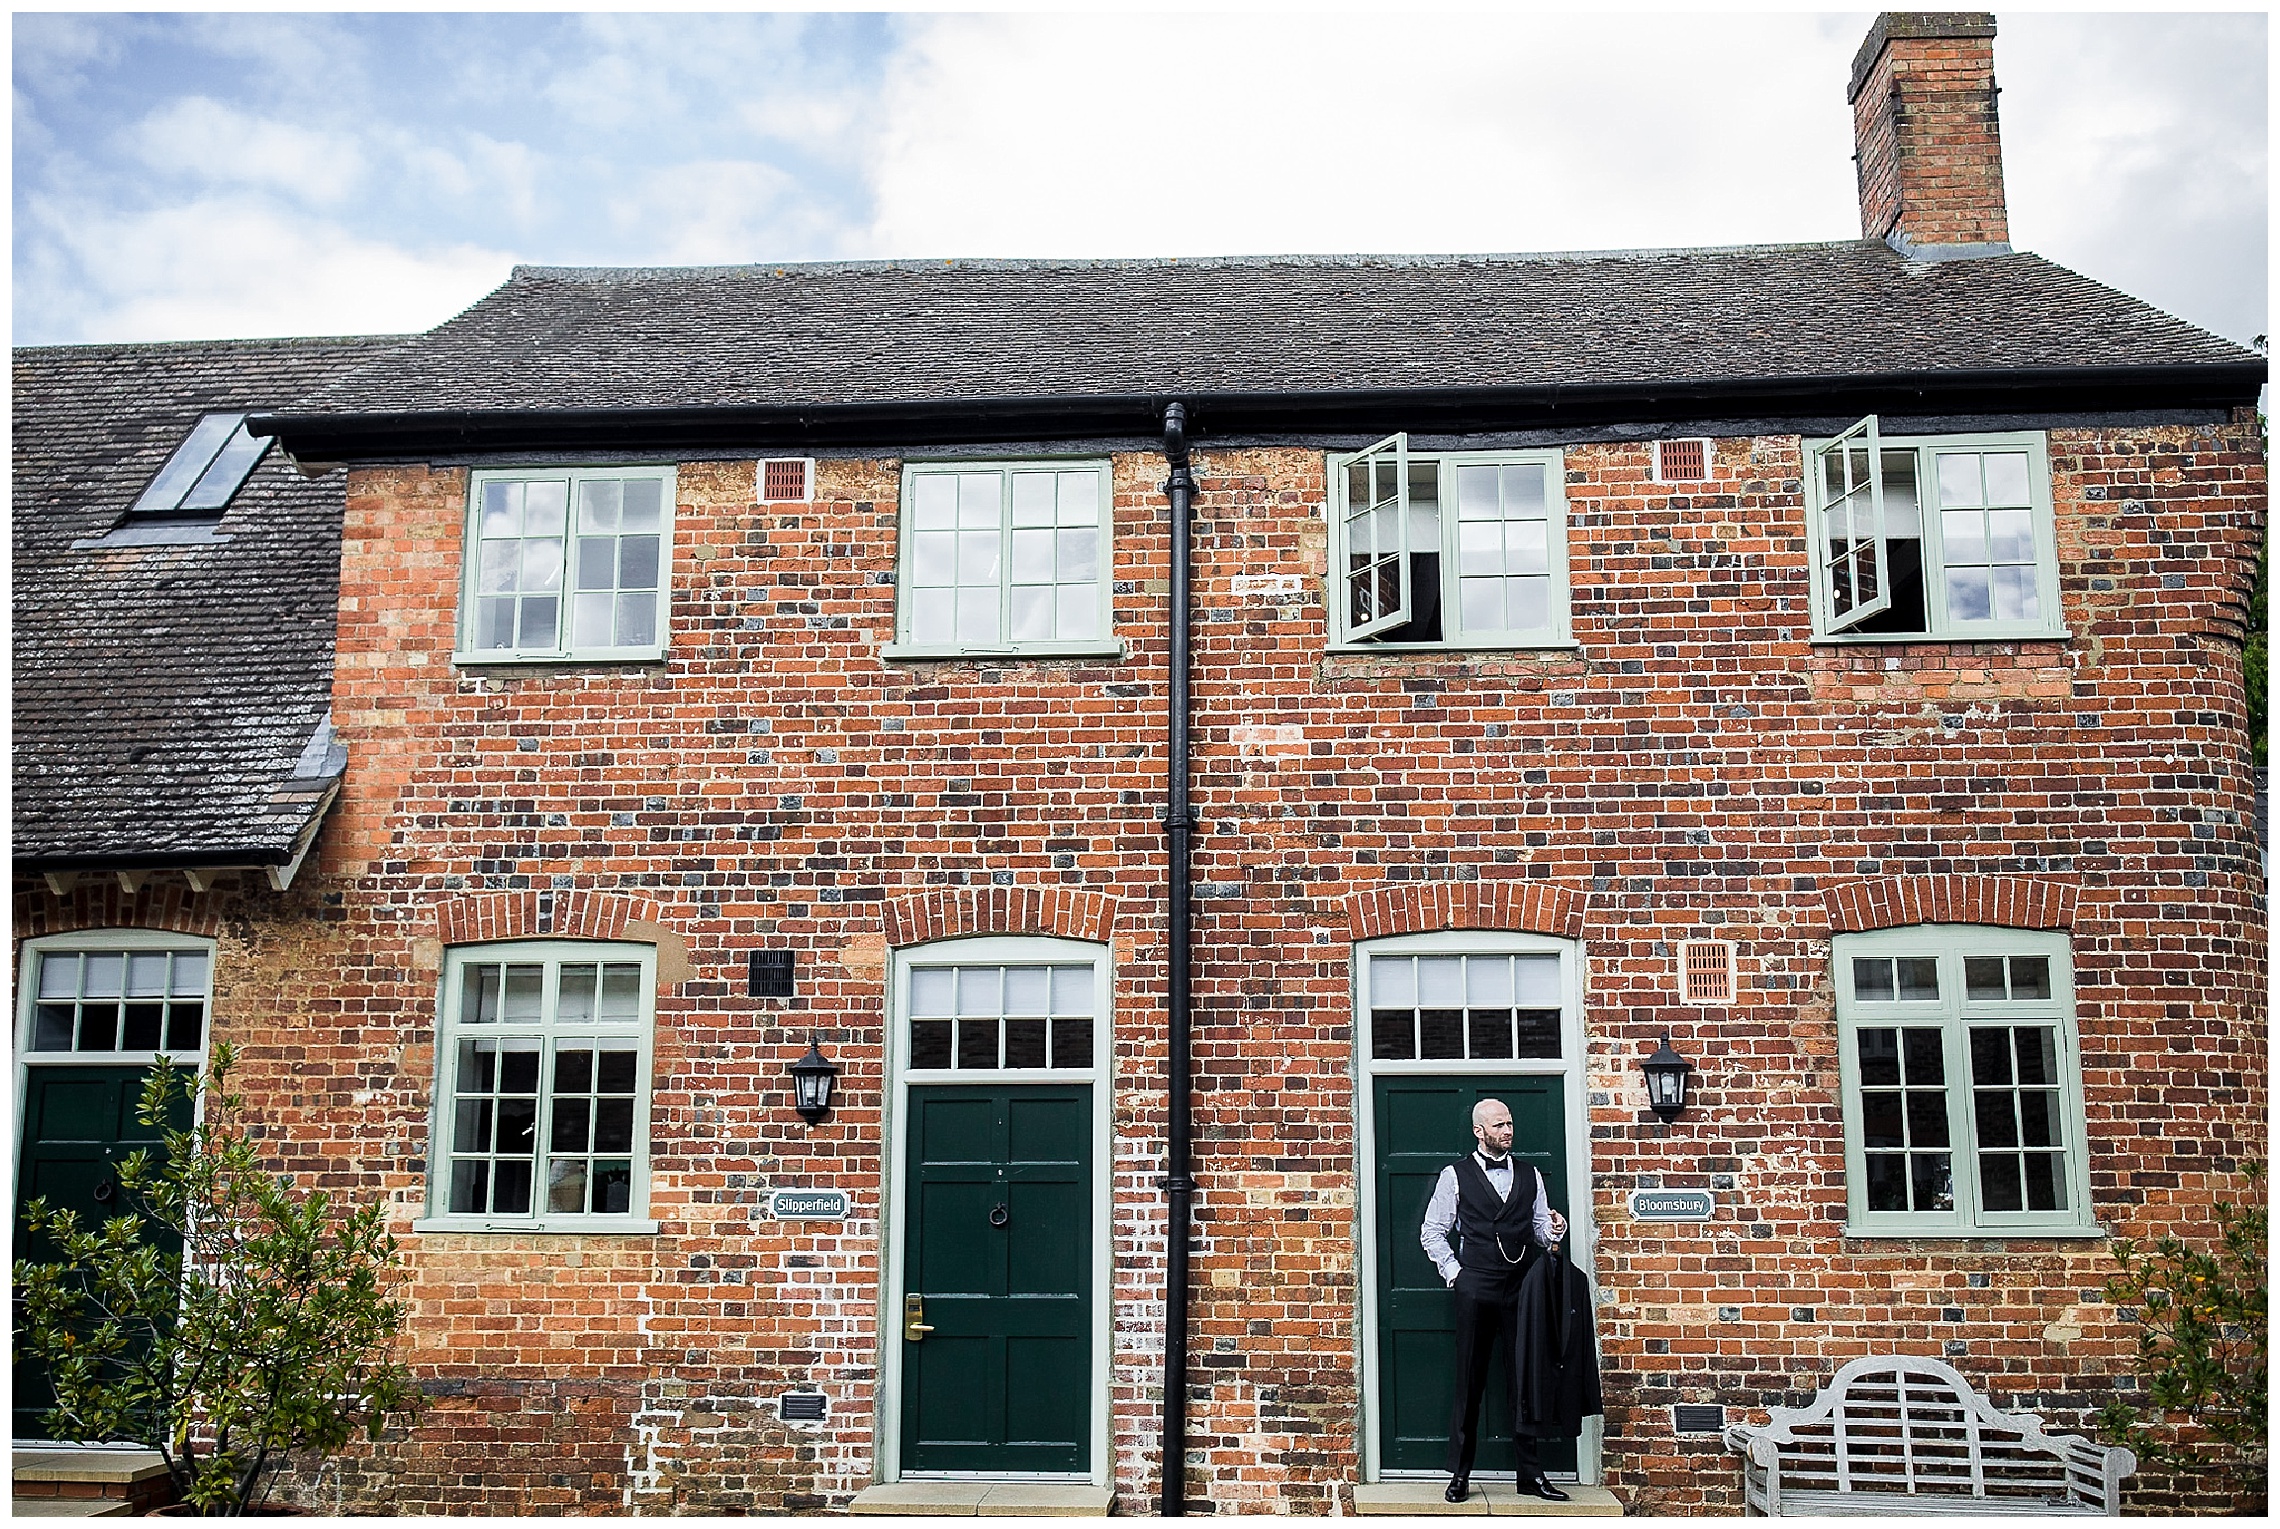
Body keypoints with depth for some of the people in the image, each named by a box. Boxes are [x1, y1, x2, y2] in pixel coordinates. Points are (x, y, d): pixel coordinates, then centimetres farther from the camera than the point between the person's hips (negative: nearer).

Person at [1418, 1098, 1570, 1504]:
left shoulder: (1530, 1176, 15)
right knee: (1470, 1382, 0)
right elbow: (1432, 1231, 7)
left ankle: (1529, 1473, 12)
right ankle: (1460, 1474, 7)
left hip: (1522, 1288, 3)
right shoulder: (1455, 1175, 5)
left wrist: (1554, 1229, -5)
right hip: (1476, 1290, -3)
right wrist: (1453, 1272, -2)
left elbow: (1540, 1232, 16)